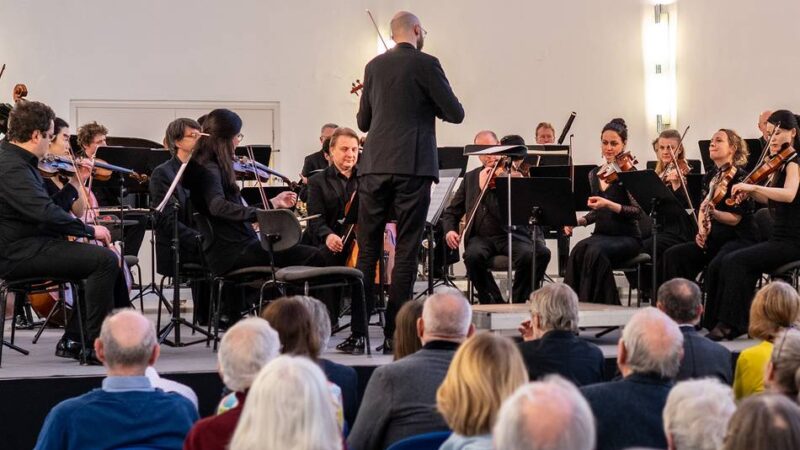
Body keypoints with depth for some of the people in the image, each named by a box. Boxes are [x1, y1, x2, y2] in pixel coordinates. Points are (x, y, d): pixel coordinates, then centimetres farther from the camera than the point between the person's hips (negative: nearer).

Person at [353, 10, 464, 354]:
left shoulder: (374, 66, 11)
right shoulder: (425, 64, -4)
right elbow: (455, 113, -3)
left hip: (374, 167, 4)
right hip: (413, 167, -4)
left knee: (367, 250, 9)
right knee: (406, 251, 0)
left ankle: (358, 330, 7)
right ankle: (395, 334, -2)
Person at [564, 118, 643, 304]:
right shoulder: (594, 174, 12)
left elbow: (637, 211, -14)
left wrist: (609, 204, -27)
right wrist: (577, 221, 3)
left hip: (627, 237, -5)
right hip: (601, 234, 5)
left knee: (595, 251, -34)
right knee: (579, 251, -28)